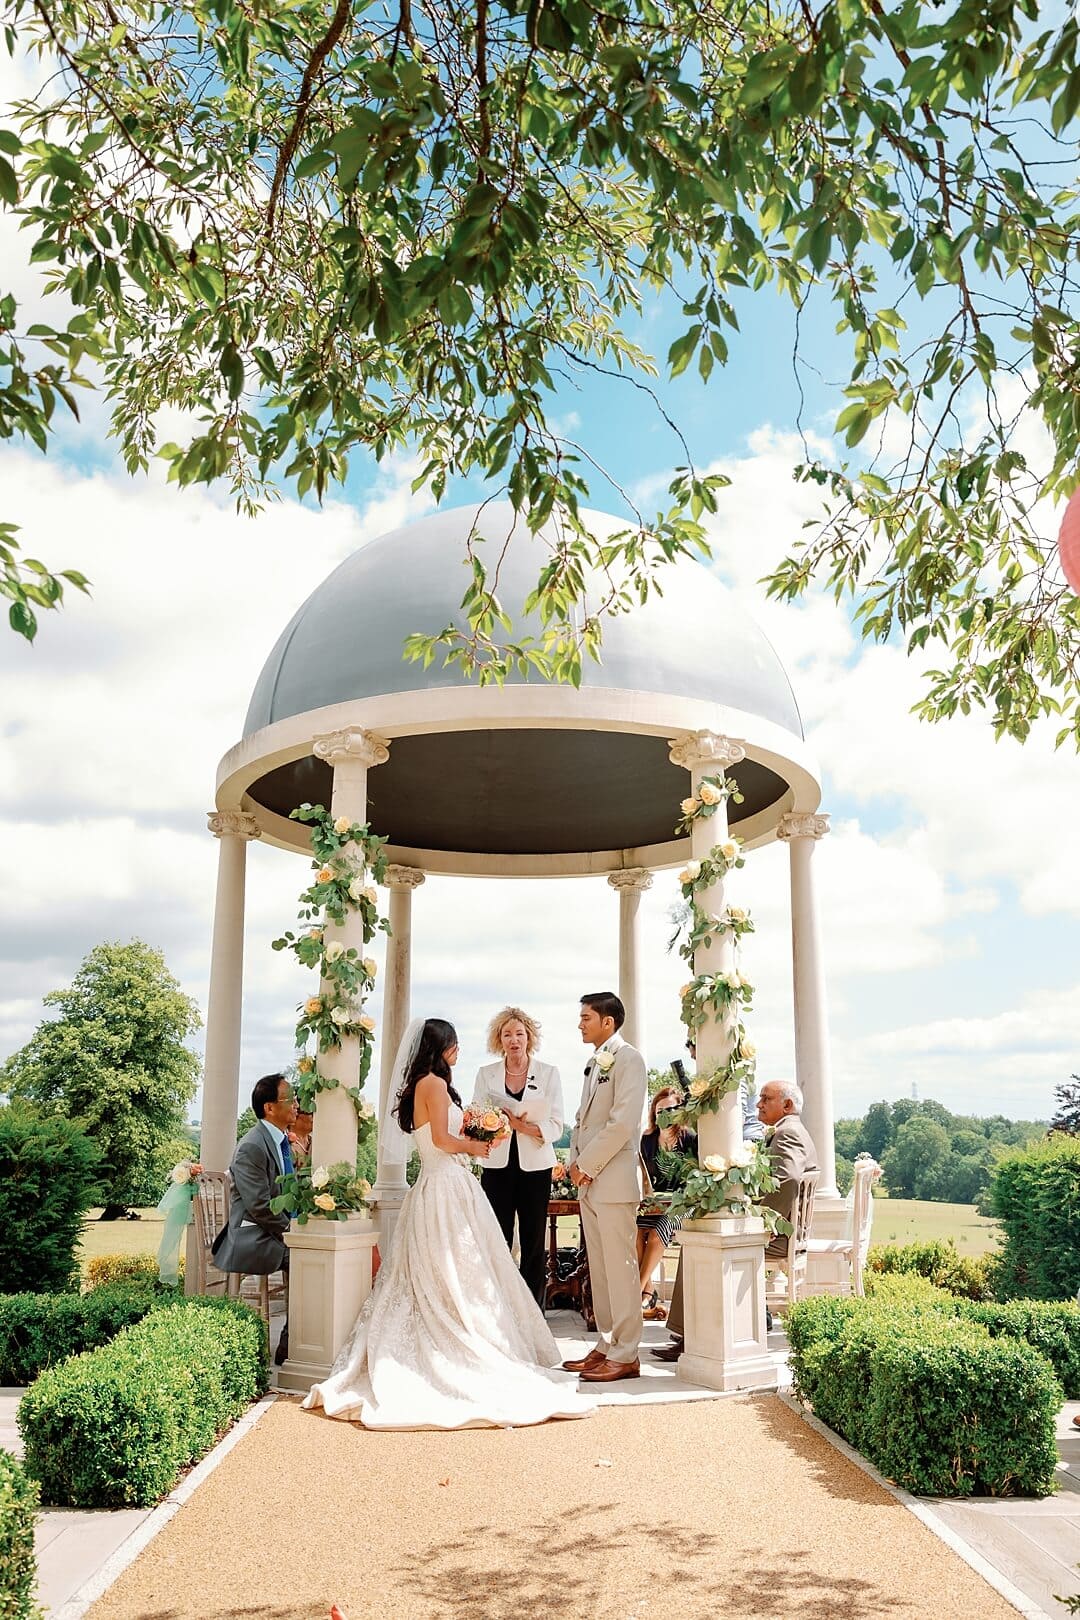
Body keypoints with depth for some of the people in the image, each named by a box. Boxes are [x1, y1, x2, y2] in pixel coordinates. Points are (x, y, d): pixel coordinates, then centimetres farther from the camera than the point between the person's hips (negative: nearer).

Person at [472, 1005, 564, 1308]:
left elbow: (556, 1126, -3)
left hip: (534, 1167, 0)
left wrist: (527, 1127, -20)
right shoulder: (486, 1073, 8)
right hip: (497, 1166, 1)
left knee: (534, 1244, 3)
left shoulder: (548, 1073, 3)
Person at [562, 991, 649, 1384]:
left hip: (614, 1178, -9)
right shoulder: (594, 1062, 18)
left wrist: (588, 1164, -13)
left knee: (619, 1266, -4)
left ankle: (625, 1355, 2)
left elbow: (623, 1122, -18)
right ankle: (606, 1346, 19)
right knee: (598, 1267, 12)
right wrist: (575, 1161, 6)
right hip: (589, 1180, 9)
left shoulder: (627, 1058, -10)